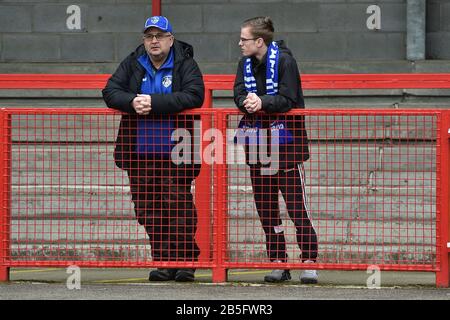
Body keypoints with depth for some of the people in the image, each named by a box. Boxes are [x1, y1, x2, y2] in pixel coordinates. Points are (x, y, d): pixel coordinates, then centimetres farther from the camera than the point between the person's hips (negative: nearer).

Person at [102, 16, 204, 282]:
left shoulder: (185, 65, -2)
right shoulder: (132, 65, 10)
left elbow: (194, 96, -17)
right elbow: (110, 92, 4)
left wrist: (153, 102, -22)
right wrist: (132, 101, -18)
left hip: (175, 153, -4)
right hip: (140, 153, 4)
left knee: (178, 204, -8)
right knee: (147, 208, 5)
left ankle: (185, 260, -1)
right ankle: (164, 262, 12)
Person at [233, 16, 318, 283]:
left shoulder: (284, 61, -10)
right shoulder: (245, 64, 9)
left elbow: (288, 99, -17)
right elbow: (240, 94, -2)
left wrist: (262, 103, -32)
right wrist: (247, 102, -25)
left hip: (286, 140, -6)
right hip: (257, 142, 6)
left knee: (295, 202, -8)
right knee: (265, 205, 7)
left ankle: (309, 262, -4)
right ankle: (278, 263, 13)